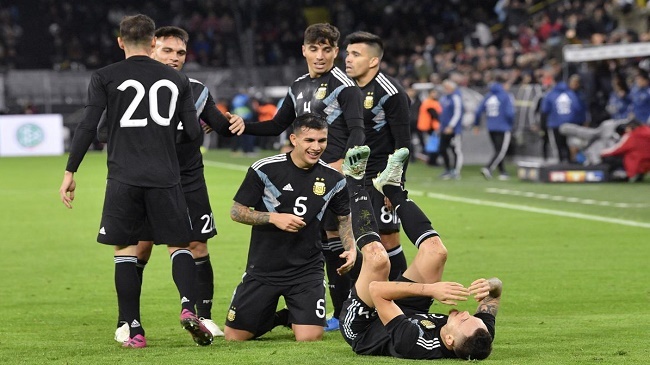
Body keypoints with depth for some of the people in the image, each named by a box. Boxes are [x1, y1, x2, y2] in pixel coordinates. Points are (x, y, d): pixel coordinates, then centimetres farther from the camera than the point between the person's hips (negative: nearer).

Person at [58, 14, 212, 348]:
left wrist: (70, 173, 1)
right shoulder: (176, 79, 9)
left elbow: (87, 127, -4)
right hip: (165, 178, 1)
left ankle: (134, 330, 2)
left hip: (123, 179, -1)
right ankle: (189, 307, -14)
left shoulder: (105, 78, 3)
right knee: (179, 245, 10)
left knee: (124, 251, 7)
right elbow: (193, 132, 8)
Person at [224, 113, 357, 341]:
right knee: (235, 336, 1)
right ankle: (273, 317, 33)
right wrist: (274, 218, -19)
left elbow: (344, 218, 15)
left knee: (310, 338, -15)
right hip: (263, 269, -1)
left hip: (307, 270, 1)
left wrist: (351, 248, -2)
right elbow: (236, 211, -6)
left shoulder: (333, 179, -2)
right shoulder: (264, 169, -11)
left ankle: (293, 316, 22)